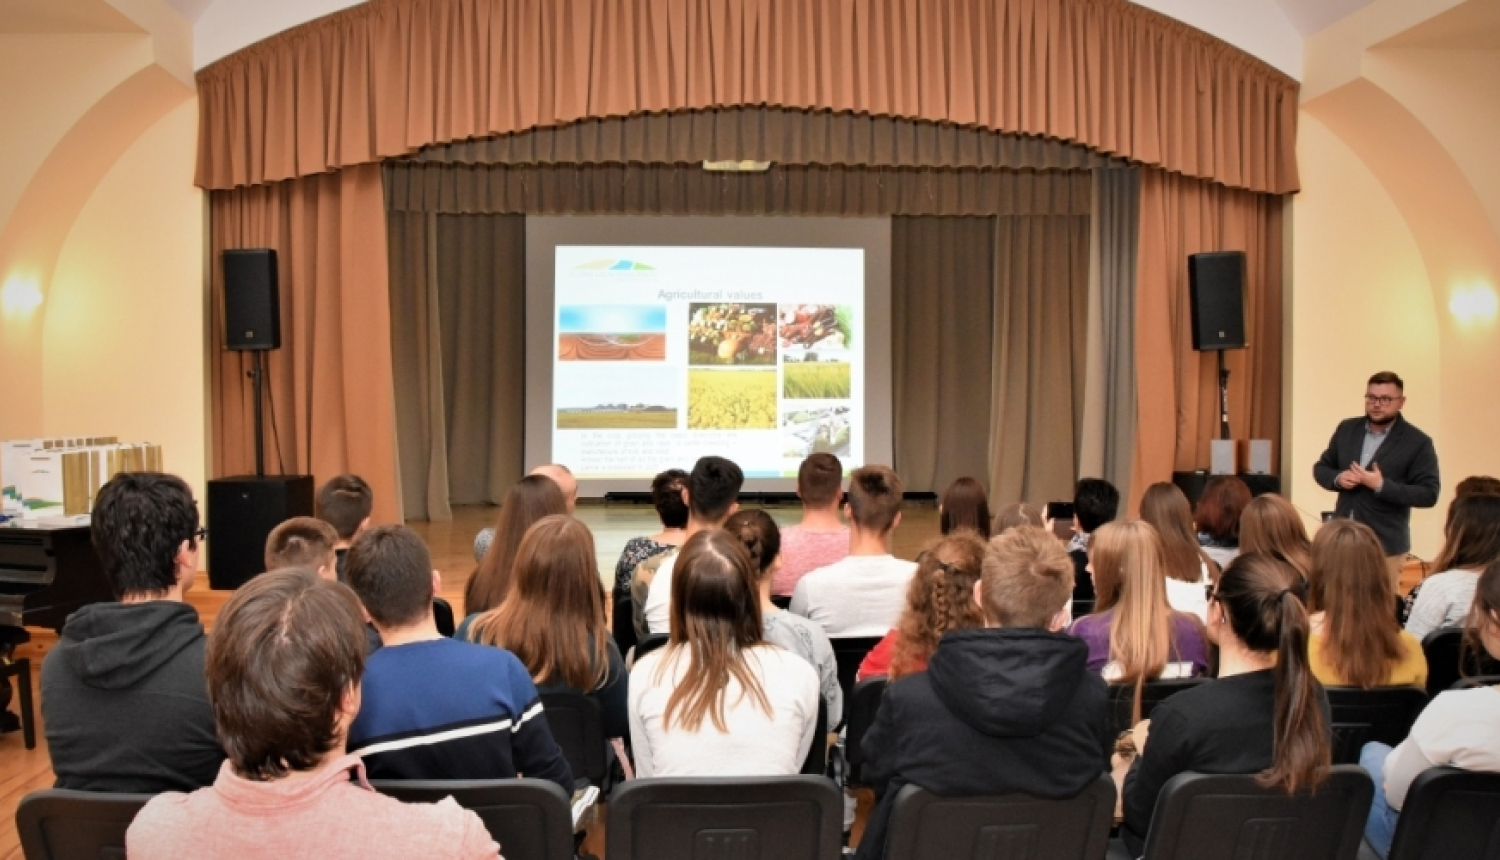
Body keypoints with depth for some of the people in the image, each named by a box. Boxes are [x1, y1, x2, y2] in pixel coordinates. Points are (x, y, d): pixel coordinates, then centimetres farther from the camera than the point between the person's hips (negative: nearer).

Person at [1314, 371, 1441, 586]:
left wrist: (1381, 486, -22)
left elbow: (1429, 494, -10)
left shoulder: (1418, 442, -7)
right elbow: (1321, 468, 14)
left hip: (1385, 545, -4)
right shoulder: (1346, 429, 6)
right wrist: (1337, 478, -9)